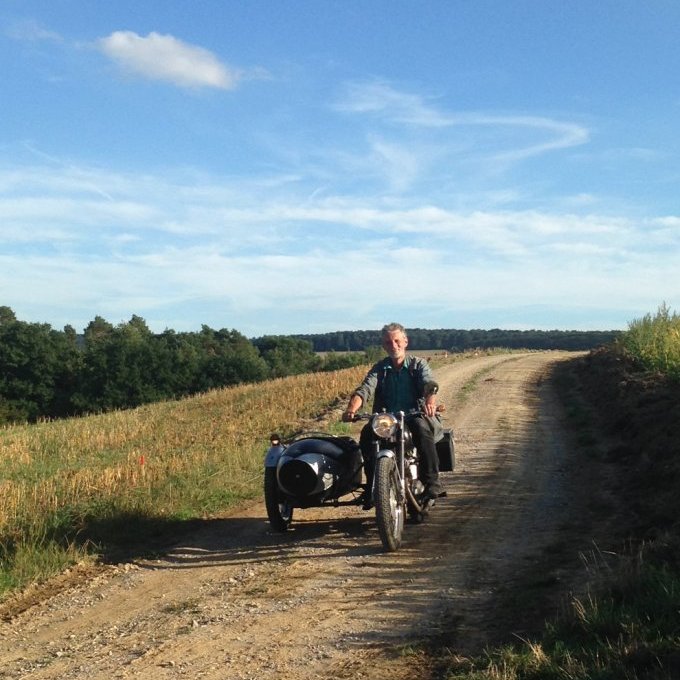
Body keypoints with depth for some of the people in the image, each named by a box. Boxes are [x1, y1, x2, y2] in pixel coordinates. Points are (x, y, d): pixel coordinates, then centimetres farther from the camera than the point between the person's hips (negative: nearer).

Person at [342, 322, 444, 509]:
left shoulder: (418, 364, 8)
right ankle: (371, 486, -19)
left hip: (416, 416, -2)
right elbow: (364, 389, -5)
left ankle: (432, 481, -33)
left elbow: (430, 384, -13)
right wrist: (352, 408, -28)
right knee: (367, 433, -28)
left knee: (421, 426, -36)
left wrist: (430, 401, -39)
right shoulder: (379, 369, 14)